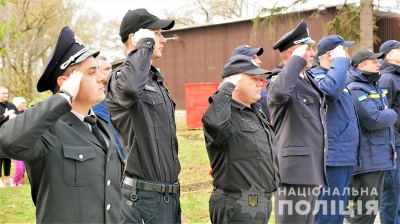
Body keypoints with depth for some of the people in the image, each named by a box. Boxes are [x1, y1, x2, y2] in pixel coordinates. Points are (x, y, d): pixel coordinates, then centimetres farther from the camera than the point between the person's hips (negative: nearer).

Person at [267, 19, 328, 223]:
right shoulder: (279, 81, -10)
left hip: (312, 169, 9)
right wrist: (298, 59, -25)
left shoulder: (309, 81, 17)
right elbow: (280, 92, -38)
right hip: (294, 169, -9)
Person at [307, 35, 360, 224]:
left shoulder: (336, 76, 19)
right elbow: (331, 89, -34)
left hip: (345, 158, 10)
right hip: (332, 158, -10)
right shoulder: (316, 77, -11)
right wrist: (340, 60, -21)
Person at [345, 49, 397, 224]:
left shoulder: (374, 86, 18)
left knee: (372, 208, 16)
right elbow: (373, 120, -24)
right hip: (366, 160, -10)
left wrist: (391, 148, 15)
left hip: (379, 157, 10)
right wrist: (392, 115, -4)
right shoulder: (356, 90, -14)